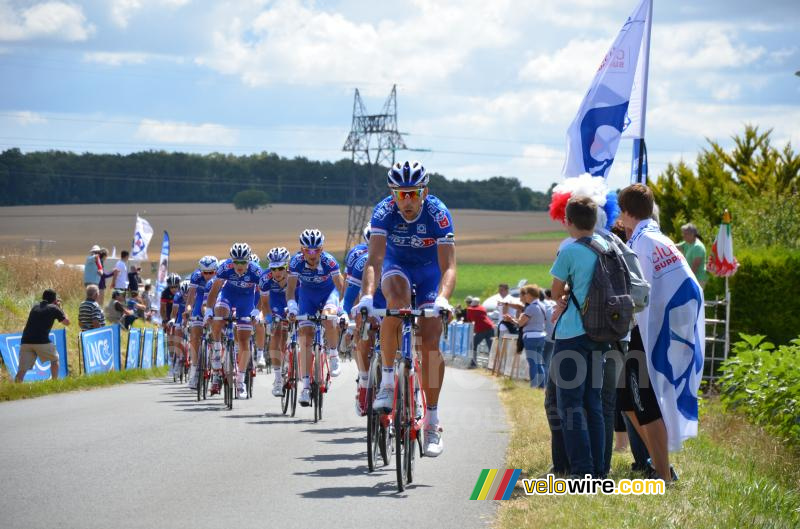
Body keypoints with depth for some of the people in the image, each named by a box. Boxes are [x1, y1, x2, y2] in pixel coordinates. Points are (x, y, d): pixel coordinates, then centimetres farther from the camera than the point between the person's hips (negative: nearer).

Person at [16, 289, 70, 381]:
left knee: (22, 369, -4)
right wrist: (60, 307, 29)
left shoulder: (36, 306, 23)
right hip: (41, 341, -4)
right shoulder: (54, 308, 8)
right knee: (54, 359, 23)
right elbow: (67, 322, 19)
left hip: (25, 341, 4)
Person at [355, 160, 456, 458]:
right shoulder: (384, 212, -27)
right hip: (397, 267, 0)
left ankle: (432, 423, -3)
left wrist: (443, 298, -54)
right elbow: (374, 260, -35)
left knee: (431, 341, -12)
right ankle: (388, 382, -26)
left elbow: (448, 266, -35)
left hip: (429, 271, 0)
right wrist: (367, 296, -52)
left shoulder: (438, 213, -29)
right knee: (396, 299, -35)